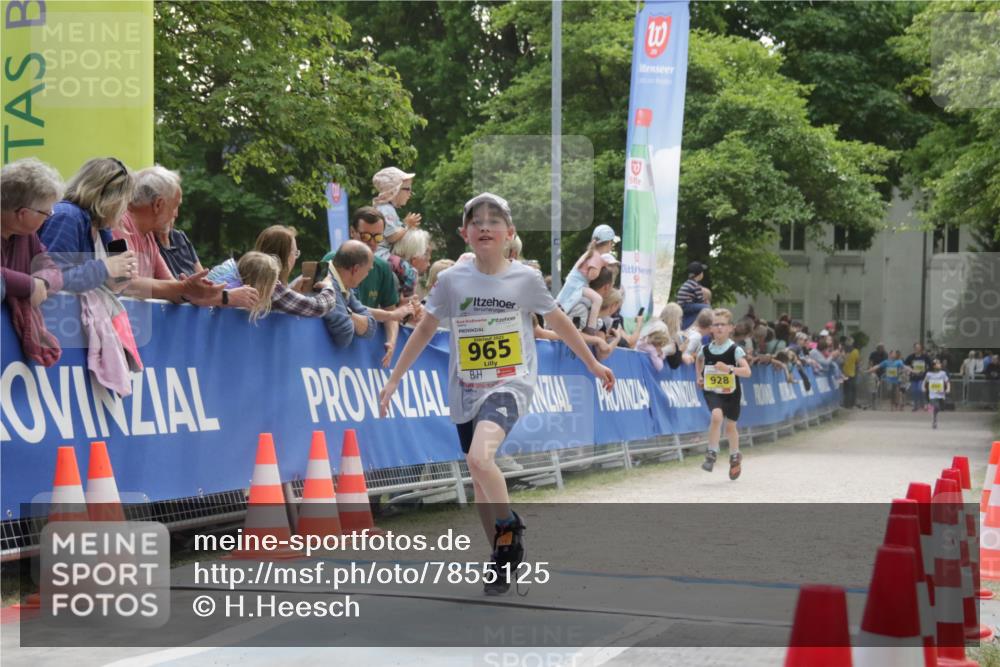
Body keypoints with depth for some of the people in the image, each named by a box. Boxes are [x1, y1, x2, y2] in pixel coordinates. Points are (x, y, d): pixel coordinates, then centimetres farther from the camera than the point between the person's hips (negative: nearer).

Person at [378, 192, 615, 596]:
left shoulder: (526, 279, -4)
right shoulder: (451, 281, -1)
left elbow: (558, 322, 10)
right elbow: (424, 330, 8)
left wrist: (594, 365, 18)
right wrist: (393, 380, 6)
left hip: (510, 385, -4)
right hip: (465, 392, 4)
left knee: (479, 457, -29)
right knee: (480, 482, 11)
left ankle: (509, 529, -6)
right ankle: (503, 558, 29)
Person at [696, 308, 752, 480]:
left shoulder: (735, 350, -13)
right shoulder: (706, 349, -4)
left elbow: (747, 371, -22)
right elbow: (699, 361, 21)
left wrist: (729, 369, -35)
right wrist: (699, 376, 7)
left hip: (731, 392, -1)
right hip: (712, 390, 1)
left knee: (731, 426, 13)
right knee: (716, 416, -27)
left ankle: (735, 457, 40)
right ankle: (712, 453, -16)